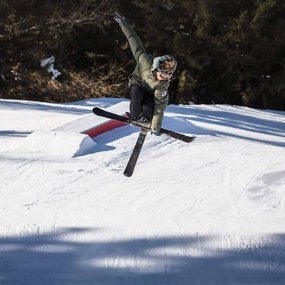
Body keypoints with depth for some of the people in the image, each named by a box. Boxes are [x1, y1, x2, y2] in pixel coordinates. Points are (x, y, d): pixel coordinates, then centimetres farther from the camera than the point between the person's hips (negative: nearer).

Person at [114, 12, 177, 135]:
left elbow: (160, 106, -32)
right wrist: (123, 24, -25)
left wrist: (156, 128, -34)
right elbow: (136, 43, -29)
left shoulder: (163, 86, -35)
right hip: (136, 82, 0)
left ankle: (146, 119, 10)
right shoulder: (146, 61, -38)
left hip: (149, 92, 0)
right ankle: (135, 116, -10)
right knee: (136, 94, -36)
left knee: (148, 110, -27)